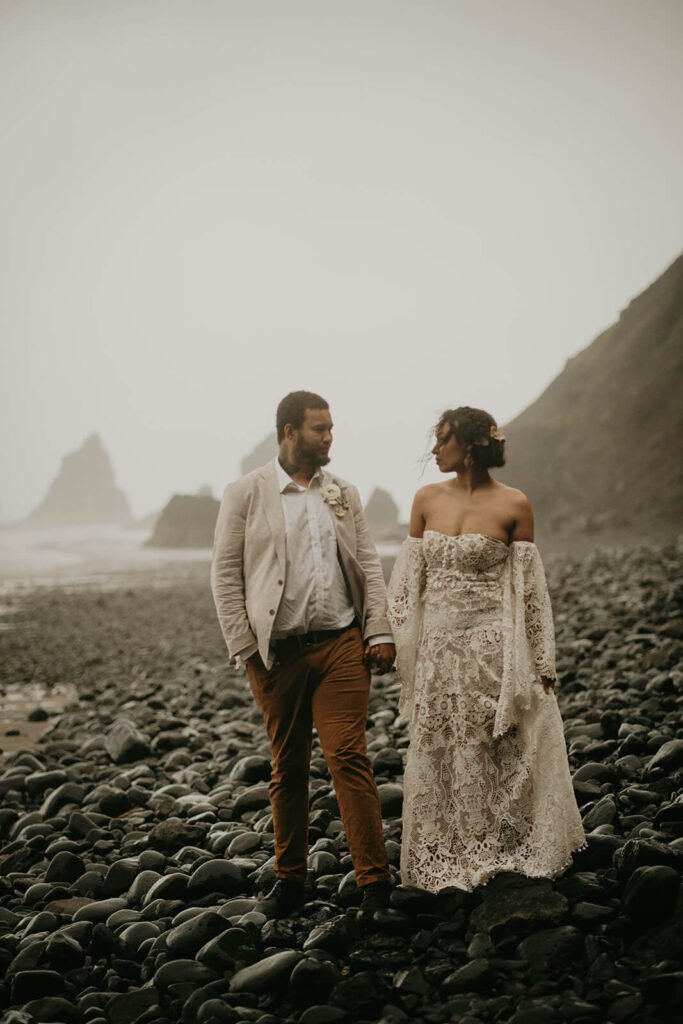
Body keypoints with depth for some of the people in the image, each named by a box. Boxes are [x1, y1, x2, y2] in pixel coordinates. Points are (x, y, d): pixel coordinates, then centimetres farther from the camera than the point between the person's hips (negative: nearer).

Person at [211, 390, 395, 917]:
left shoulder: (344, 493, 12)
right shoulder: (245, 494, 2)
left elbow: (369, 565, 12)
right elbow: (225, 574, 1)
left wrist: (380, 632, 1)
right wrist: (245, 647, -5)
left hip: (340, 644, 1)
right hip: (278, 652, -1)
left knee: (349, 758, -5)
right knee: (288, 769, 9)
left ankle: (375, 880, -1)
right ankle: (290, 880, 23)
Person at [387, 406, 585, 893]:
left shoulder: (513, 504, -5)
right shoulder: (427, 499, 5)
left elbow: (531, 588, -2)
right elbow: (408, 579, 9)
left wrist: (542, 663, -2)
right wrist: (392, 643, 6)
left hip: (493, 647, -3)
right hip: (437, 647, 4)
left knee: (495, 755, 4)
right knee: (437, 758, 9)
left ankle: (500, 856, 22)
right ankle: (445, 866, 24)